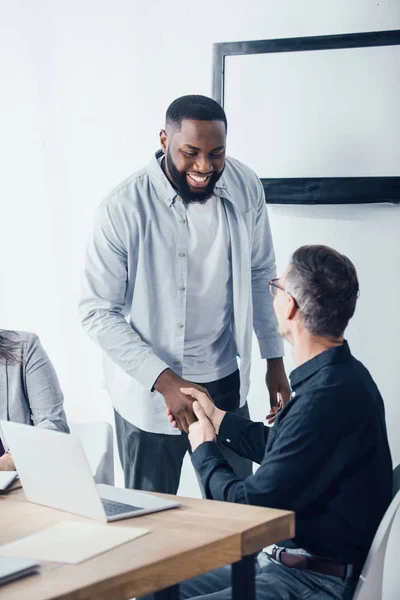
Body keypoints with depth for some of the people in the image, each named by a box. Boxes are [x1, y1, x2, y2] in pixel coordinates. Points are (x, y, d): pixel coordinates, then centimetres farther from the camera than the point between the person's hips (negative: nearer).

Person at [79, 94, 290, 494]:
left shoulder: (246, 189, -6)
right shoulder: (123, 209, -17)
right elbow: (97, 312, -14)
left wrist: (274, 359, 8)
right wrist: (165, 382, -20)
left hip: (225, 383, 3)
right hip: (148, 390, -3)